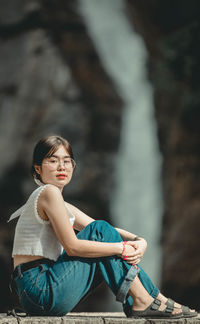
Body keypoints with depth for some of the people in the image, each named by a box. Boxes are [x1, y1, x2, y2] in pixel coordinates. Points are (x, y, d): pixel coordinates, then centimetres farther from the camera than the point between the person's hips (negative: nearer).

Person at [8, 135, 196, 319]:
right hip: (40, 290, -9)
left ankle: (135, 304, 3)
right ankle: (145, 301, -9)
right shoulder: (49, 193, -8)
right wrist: (122, 248, -11)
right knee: (100, 231, -8)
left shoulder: (65, 207, 21)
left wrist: (138, 241, -3)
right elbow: (72, 246, -16)